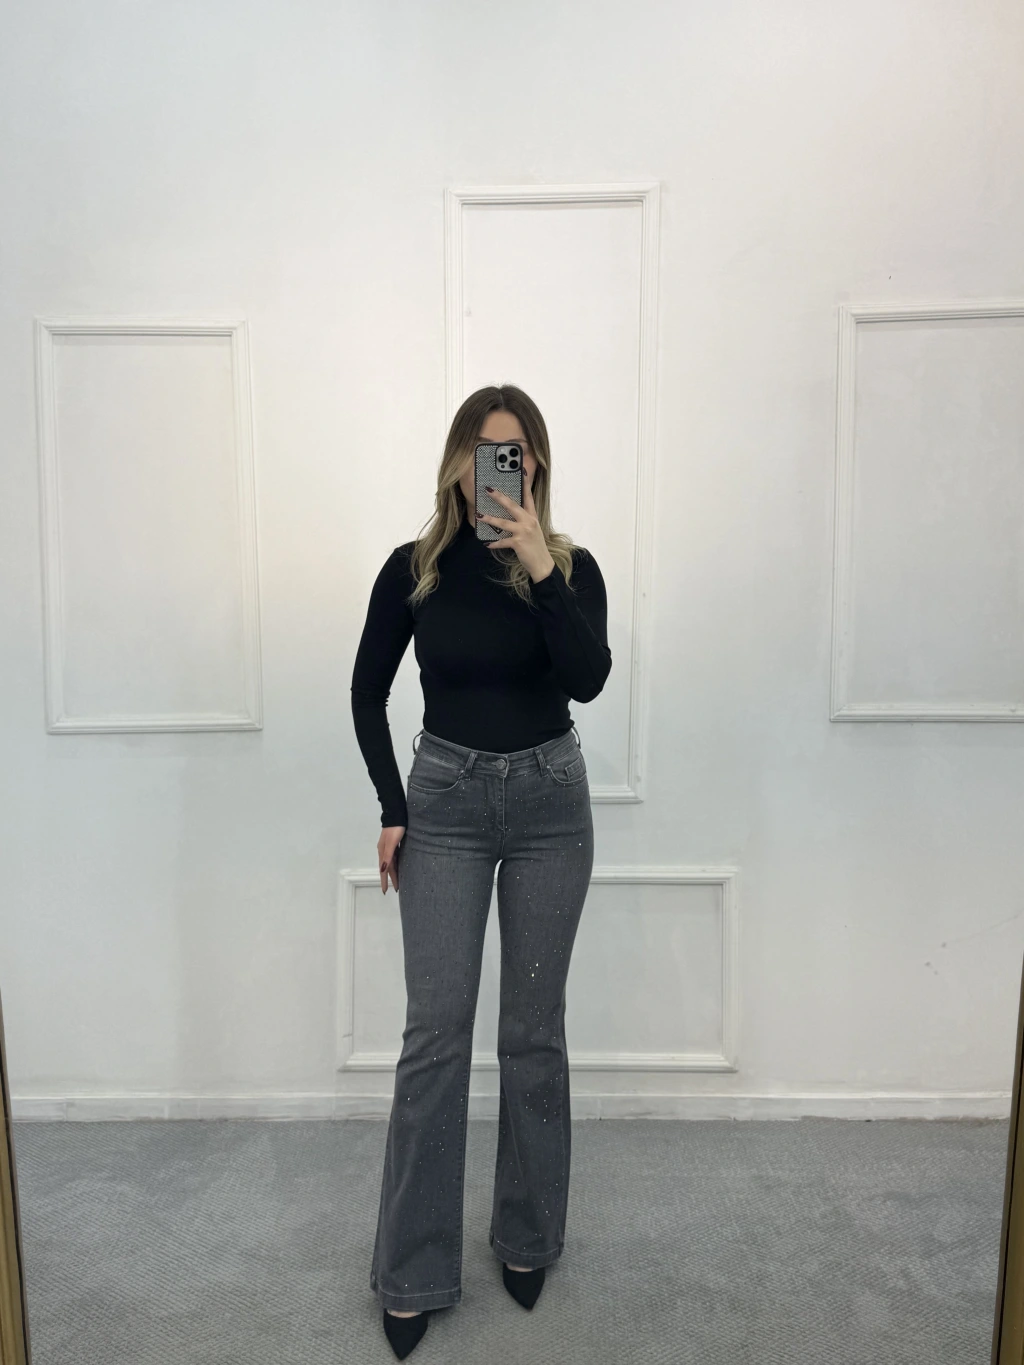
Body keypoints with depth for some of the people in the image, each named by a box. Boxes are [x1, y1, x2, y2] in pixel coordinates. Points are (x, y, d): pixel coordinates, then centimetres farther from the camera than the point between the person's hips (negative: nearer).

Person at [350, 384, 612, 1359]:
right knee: (435, 1032, 3)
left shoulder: (570, 567, -2)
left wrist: (537, 564, -25)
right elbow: (368, 691, 5)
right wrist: (392, 809, -1)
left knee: (533, 1029, 11)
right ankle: (413, 1272, 21)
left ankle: (527, 1239, 33)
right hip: (445, 802, 0)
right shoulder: (413, 568, -2)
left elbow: (588, 679, -19)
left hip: (549, 802, 1)